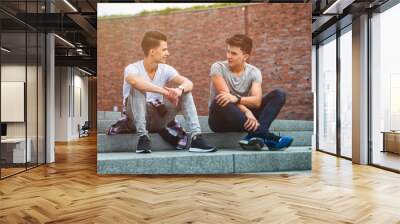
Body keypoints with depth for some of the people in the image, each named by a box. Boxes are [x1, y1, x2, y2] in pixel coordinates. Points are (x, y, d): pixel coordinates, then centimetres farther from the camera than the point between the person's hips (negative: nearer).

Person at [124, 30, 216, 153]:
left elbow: (188, 83, -17)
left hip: (158, 118, 4)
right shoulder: (132, 68, -14)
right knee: (137, 88, -31)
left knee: (185, 91, -14)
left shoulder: (166, 69, -1)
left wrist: (180, 89, -40)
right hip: (136, 118, -4)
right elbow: (134, 81, -40)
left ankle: (196, 137, -22)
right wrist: (163, 91, -43)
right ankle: (142, 136, -31)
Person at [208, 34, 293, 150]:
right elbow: (225, 95, -20)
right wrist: (246, 111, -34)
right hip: (221, 119, -3)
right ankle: (266, 136, -39)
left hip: (244, 117, 3)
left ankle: (254, 135, -37)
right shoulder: (218, 67, -6)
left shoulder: (254, 72, 0)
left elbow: (257, 100, -17)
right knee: (220, 102, -39)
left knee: (279, 94, -12)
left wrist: (236, 98, -37)